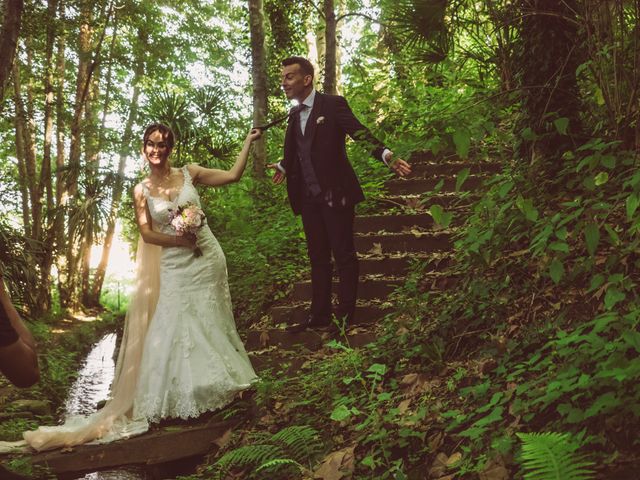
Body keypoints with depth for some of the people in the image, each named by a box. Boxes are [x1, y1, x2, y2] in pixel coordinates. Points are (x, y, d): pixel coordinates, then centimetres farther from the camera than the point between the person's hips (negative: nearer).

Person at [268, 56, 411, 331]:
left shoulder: (333, 104, -8)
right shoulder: (294, 115, 14)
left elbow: (360, 133, -20)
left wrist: (386, 155, -34)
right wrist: (283, 167, 7)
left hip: (336, 195, -7)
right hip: (309, 199, 7)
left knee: (344, 255, 2)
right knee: (317, 257, 13)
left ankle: (345, 315, 13)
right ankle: (319, 314, 22)